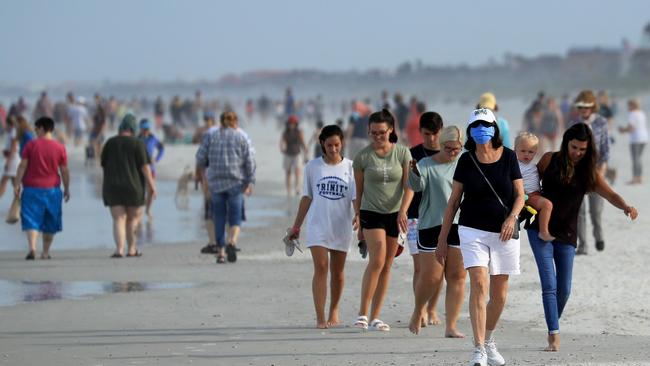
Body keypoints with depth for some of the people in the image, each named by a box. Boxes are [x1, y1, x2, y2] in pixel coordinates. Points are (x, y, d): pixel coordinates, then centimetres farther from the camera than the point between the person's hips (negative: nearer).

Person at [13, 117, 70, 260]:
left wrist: (17, 184, -1)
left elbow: (22, 166, -6)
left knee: (31, 221, -3)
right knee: (50, 222, 15)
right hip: (52, 189, 2)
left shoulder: (31, 145, -4)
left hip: (32, 189, -2)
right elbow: (64, 170, 1)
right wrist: (67, 189, 11)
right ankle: (45, 252, 19)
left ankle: (32, 248, -23)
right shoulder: (60, 147, -1)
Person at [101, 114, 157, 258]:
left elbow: (103, 165, 11)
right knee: (133, 218, 13)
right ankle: (132, 249, 17)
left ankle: (119, 249, -15)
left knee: (118, 219, 1)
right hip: (133, 187, -2)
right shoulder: (138, 144, -6)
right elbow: (145, 166, -10)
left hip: (112, 187, 2)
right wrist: (152, 185, -5)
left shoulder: (110, 143, 4)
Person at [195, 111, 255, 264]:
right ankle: (232, 241, -26)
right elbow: (249, 161, -1)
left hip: (216, 182, 1)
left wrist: (199, 172, 23)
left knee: (219, 218, 8)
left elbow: (201, 157, 4)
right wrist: (250, 182, -1)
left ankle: (220, 252, 6)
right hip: (236, 182, -1)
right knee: (235, 218, 0)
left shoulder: (210, 136, 7)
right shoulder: (241, 137, 5)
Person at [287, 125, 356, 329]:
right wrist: (296, 226, 11)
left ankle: (334, 312, 26)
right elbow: (307, 197, 10)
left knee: (337, 272, 10)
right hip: (317, 225, -1)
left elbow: (356, 197, -3)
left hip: (341, 226, 1)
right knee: (321, 268, -11)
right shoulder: (313, 166, 4)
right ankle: (320, 318, -13)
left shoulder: (349, 167, 1)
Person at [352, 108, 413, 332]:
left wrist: (403, 211, -16)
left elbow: (409, 186, -4)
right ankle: (363, 313, -15)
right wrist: (357, 214, 5)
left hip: (395, 213, 2)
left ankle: (375, 317, 9)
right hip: (371, 212, -2)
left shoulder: (402, 153, 0)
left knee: (387, 265, 3)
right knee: (377, 260, -19)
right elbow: (358, 190, 7)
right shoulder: (363, 157, -2)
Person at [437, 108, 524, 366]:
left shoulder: (508, 156, 1)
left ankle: (489, 341, 32)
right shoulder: (466, 160, 1)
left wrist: (512, 217, -17)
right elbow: (453, 201, 5)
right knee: (479, 285, -16)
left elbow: (519, 195, 4)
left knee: (499, 293, 9)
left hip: (504, 232, 1)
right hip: (473, 230, -1)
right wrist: (442, 239, 4)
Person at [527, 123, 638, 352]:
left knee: (564, 289, 6)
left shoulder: (588, 172, 0)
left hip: (567, 235, 2)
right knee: (549, 284, -12)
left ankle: (553, 325, 31)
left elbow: (610, 195, -12)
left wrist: (625, 206, -32)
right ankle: (554, 335, -12)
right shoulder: (550, 160, -2)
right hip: (541, 230, -2)